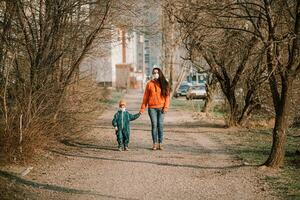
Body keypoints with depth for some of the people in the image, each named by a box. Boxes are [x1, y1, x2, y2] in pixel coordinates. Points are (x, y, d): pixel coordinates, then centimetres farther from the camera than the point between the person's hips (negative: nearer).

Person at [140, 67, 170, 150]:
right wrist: (142, 108, 2)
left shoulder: (164, 84, 6)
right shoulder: (149, 84, 4)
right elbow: (145, 97, 7)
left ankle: (160, 143, 4)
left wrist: (166, 107, -6)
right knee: (154, 125, -2)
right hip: (152, 108, 0)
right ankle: (155, 143, 3)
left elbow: (167, 96, 4)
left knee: (160, 125, -1)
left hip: (161, 108, 0)